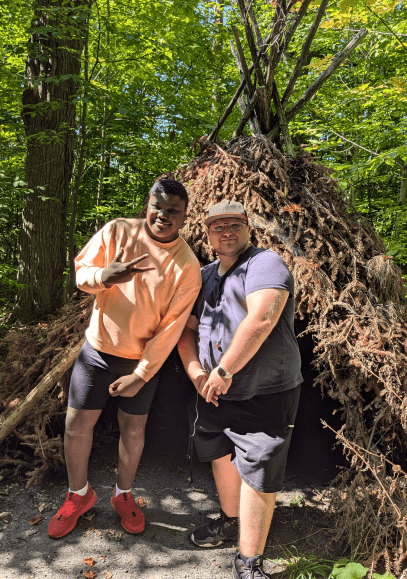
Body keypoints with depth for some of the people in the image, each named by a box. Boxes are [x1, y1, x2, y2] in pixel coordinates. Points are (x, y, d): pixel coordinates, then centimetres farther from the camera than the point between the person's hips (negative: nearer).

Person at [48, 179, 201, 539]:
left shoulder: (187, 266, -13)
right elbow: (81, 273, -4)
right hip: (98, 349, 2)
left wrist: (141, 375, -13)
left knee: (133, 429, 13)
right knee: (77, 424, 8)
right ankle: (79, 495, 36)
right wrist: (104, 275, -28)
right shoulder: (118, 232, -8)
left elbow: (171, 327, -13)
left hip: (145, 360, -1)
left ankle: (124, 495, 41)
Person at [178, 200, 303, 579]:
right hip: (213, 391, 7)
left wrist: (224, 370, -23)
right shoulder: (204, 275, 10)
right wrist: (194, 370, -7)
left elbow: (261, 320, -29)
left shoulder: (265, 263, -14)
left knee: (257, 474, 0)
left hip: (265, 395, -7)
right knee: (222, 458, 22)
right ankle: (231, 521, 48)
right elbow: (186, 328, 10)